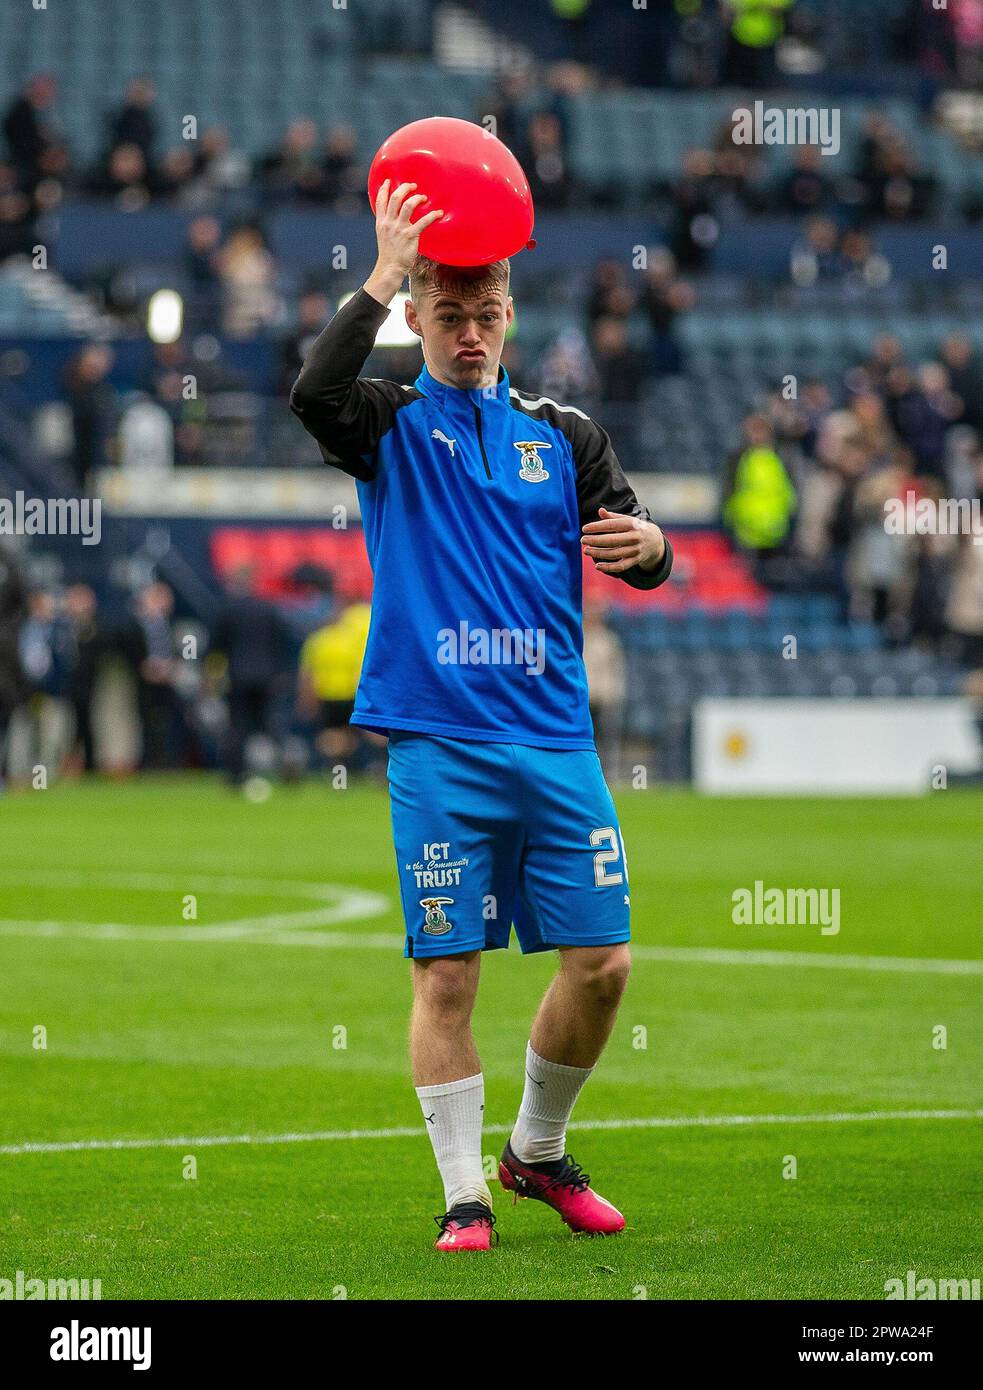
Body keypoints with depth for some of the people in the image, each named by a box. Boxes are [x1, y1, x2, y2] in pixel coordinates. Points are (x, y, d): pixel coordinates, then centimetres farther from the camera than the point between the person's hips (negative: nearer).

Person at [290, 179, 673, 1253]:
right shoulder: (391, 425, 5)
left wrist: (647, 544, -12)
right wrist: (384, 274, -20)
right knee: (446, 971, -4)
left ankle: (538, 1153, 22)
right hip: (438, 744, -3)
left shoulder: (563, 432, 14)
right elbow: (313, 393, -18)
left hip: (555, 737, 3)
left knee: (600, 962, 1)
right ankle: (464, 1194, 5)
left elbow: (643, 561, 12)